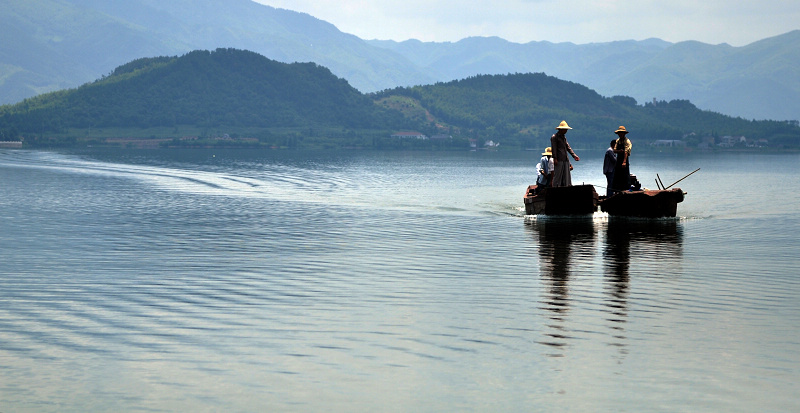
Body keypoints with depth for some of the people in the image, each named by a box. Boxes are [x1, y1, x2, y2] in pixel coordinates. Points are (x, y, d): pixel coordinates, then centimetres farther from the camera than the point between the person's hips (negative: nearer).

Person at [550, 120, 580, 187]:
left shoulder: (564, 137, 20)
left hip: (565, 160, 8)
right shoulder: (554, 137, -4)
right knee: (557, 175, -9)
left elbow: (568, 147, 21)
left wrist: (574, 155, 12)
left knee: (566, 176, 5)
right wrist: (555, 159, -19)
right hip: (559, 160, -8)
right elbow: (554, 148, -11)